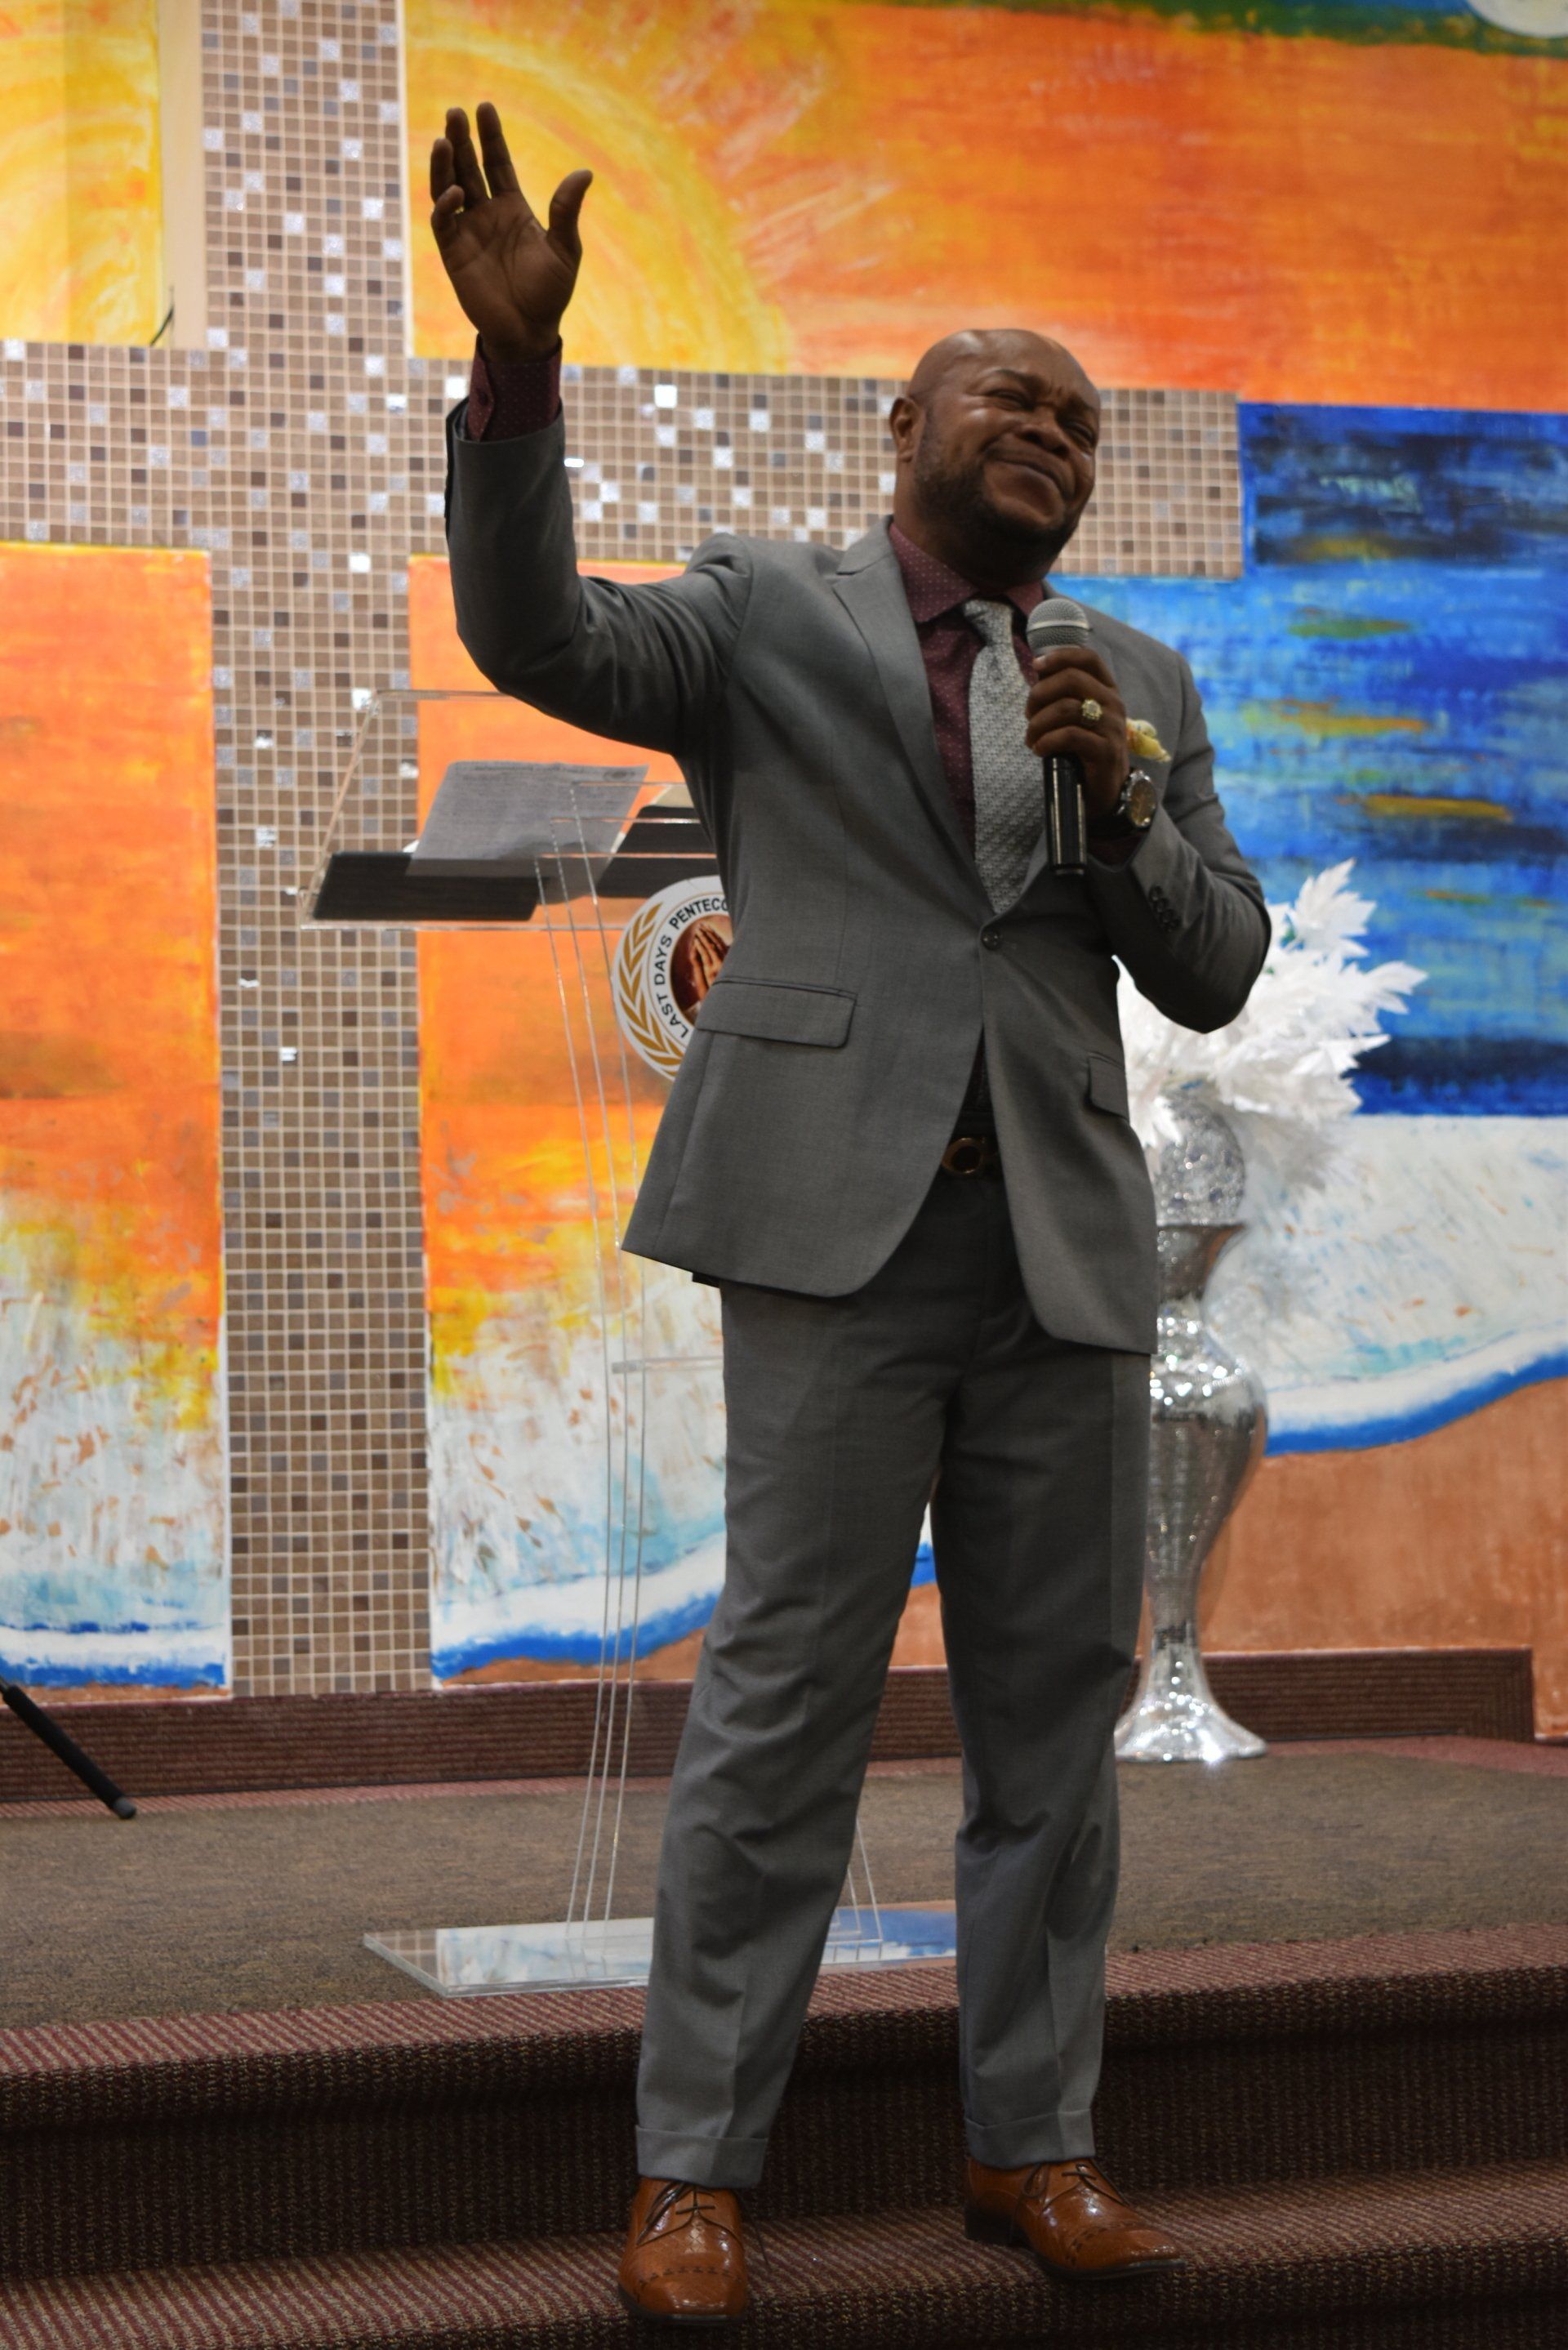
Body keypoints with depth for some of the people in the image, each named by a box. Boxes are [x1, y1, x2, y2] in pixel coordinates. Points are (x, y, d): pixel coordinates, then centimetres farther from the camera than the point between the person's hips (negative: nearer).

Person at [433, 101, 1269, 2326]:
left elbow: (1217, 971, 12)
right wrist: (519, 359, -22)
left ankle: (1032, 2143, 18)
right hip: (842, 1222, -4)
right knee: (783, 1704, -4)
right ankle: (694, 2168, 4)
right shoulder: (763, 609, 7)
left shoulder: (1138, 681, 18)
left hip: (1069, 1245, 4)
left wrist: (1122, 803, -7)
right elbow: (533, 632, -9)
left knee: (1055, 1714, 7)